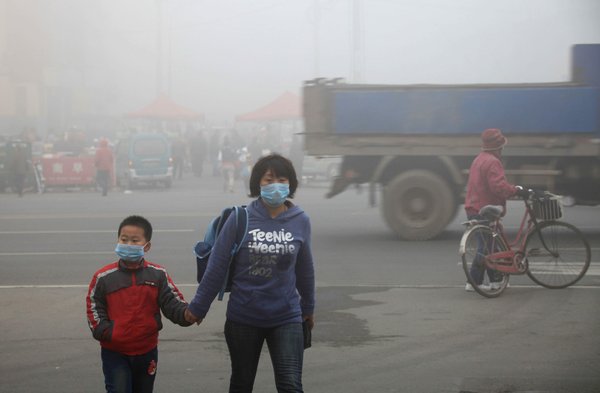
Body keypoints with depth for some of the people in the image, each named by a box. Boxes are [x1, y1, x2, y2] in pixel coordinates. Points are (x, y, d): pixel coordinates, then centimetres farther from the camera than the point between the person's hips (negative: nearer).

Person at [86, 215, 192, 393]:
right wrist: (107, 333, -18)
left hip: (146, 351, 3)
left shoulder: (158, 275, -4)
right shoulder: (103, 277, -8)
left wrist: (187, 313, -30)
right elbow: (94, 309, -3)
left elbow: (172, 303, -9)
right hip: (114, 352, -3)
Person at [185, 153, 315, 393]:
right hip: (243, 318, 0)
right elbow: (217, 266, -4)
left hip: (286, 318, 0)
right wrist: (198, 307, 0)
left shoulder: (300, 221, -3)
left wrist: (308, 308, 19)